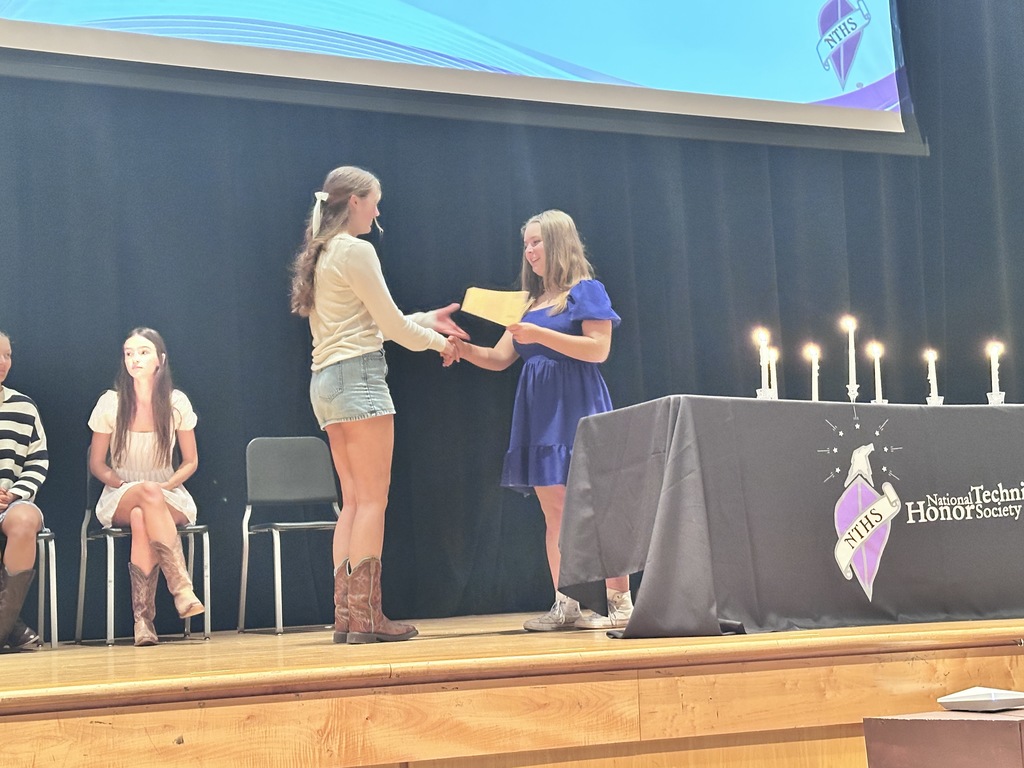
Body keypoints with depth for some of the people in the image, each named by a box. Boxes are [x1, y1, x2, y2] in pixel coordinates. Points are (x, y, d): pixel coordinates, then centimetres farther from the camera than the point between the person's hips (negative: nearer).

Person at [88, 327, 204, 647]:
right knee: (148, 494, -39)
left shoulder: (177, 402, 1)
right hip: (119, 498, 0)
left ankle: (143, 617, -40)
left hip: (168, 495, 0)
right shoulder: (110, 403, 0)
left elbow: (190, 462, 7)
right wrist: (128, 486, -13)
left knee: (141, 517, -38)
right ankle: (182, 589, -45)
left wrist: (167, 485, -13)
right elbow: (96, 465, 5)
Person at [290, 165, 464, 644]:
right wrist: (438, 342, 9)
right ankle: (366, 616, -10)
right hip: (358, 375, -9)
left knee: (354, 501, 8)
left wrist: (426, 321, 22)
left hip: (326, 381, 9)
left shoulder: (319, 255, 19)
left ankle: (345, 614, 5)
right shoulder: (356, 251, -8)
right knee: (373, 499, -8)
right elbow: (389, 322, -6)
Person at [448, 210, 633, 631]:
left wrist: (540, 335, -19)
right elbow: (499, 358, 15)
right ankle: (566, 606, 9)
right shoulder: (529, 303, 19)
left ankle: (620, 603, -6)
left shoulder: (586, 291, 0)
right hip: (538, 410, 7)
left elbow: (598, 349, -12)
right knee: (554, 510, 5)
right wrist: (467, 351, -5)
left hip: (577, 407, -7)